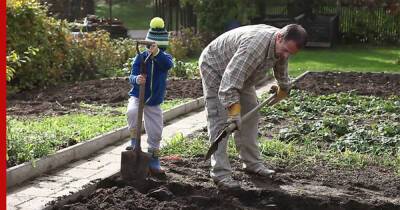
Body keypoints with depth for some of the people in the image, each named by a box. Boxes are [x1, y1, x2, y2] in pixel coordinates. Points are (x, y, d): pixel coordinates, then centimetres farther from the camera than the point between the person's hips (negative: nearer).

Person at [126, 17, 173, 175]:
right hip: (137, 96, -2)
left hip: (154, 102, 2)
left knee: (155, 133, 6)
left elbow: (168, 64, -32)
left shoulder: (165, 57, -7)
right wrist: (136, 79, -43)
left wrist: (157, 53, -51)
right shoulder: (140, 57, -10)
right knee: (132, 112, -34)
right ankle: (134, 140, -11)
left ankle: (153, 161, 24)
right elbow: (132, 76, -18)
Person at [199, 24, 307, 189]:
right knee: (220, 120, -15)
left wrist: (284, 88, 29)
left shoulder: (283, 44, -11)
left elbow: (280, 68, 14)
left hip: (241, 73, 9)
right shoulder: (255, 45, -41)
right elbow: (230, 82, -46)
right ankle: (220, 173, -16)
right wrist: (234, 111, -51)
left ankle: (252, 163, 18)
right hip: (215, 67, -9)